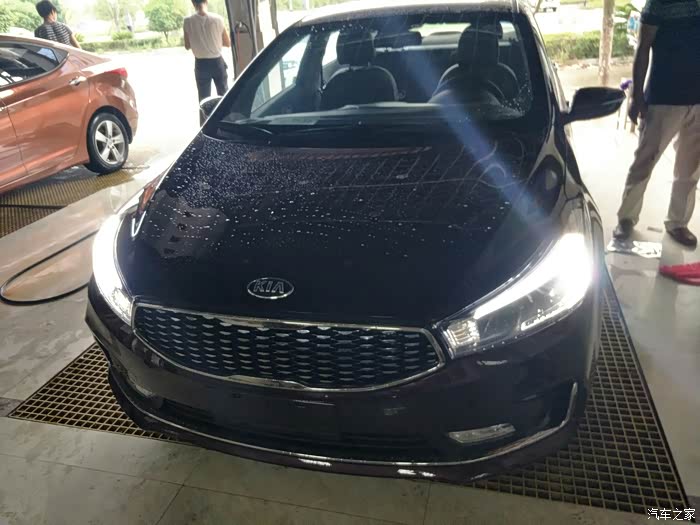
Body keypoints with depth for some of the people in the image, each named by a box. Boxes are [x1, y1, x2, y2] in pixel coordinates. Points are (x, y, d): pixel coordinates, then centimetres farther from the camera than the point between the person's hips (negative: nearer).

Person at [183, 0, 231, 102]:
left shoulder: (188, 21, -9)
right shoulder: (217, 19, -10)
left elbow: (187, 46, 0)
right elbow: (228, 43, -1)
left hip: (201, 64, 0)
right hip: (217, 62, 0)